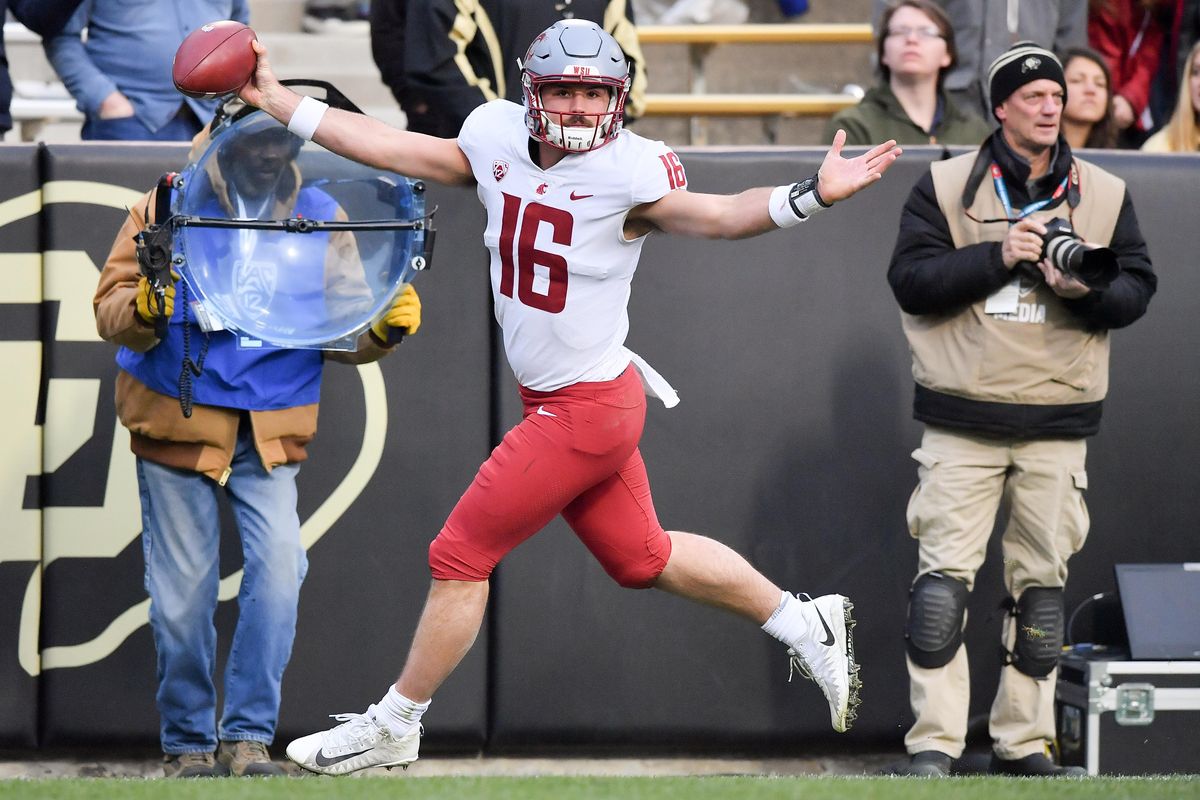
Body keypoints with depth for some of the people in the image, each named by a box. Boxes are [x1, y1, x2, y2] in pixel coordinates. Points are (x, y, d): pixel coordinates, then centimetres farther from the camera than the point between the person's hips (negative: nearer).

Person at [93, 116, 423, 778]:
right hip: (176, 422, -2)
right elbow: (110, 311, -9)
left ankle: (247, 736, -6)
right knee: (182, 594, -1)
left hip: (270, 433, 2)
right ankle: (188, 743, 15)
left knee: (279, 569, -15)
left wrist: (386, 327, -16)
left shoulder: (319, 219, 4)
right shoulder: (165, 208, -4)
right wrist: (144, 306, -31)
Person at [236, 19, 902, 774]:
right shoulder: (497, 139, -1)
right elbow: (397, 149, 7)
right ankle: (806, 624, 35)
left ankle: (394, 727, 17)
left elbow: (718, 215, -30)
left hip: (590, 407, -8)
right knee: (643, 557, 21)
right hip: (555, 401, 8)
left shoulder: (629, 172, -20)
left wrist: (813, 195, -47)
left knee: (460, 559, 1)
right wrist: (277, 102, 7)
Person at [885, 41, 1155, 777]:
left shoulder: (1106, 194, 7)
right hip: (962, 421, -2)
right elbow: (911, 280, -7)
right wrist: (997, 256, -18)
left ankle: (1024, 743, 13)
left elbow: (1137, 289, 3)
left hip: (1057, 427, 2)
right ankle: (934, 744, -5)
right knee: (944, 579, -7)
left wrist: (1084, 290, -18)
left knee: (1040, 587, 6)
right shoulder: (944, 186, 2)